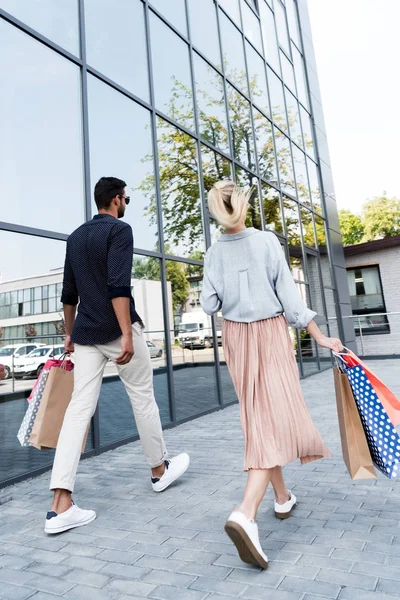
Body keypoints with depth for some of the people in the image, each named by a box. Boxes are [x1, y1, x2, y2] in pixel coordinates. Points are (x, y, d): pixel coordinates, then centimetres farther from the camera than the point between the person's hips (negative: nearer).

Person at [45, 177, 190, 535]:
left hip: (85, 333, 7)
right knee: (143, 399, 10)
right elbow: (118, 286, -20)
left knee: (80, 407, 2)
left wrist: (70, 332, 25)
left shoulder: (76, 236, 17)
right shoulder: (120, 230, -6)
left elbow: (69, 292, 18)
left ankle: (61, 505, -1)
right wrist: (127, 334, -24)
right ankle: (159, 470, 29)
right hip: (116, 330, -6)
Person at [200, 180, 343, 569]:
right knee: (276, 416, -5)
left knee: (258, 418, 14)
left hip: (236, 336, 4)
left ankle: (282, 497, 27)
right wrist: (319, 336, -7)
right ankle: (246, 513, -19)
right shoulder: (267, 241, -8)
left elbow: (209, 304, -5)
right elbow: (288, 293, -11)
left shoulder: (215, 253, -1)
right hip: (270, 333, -4)